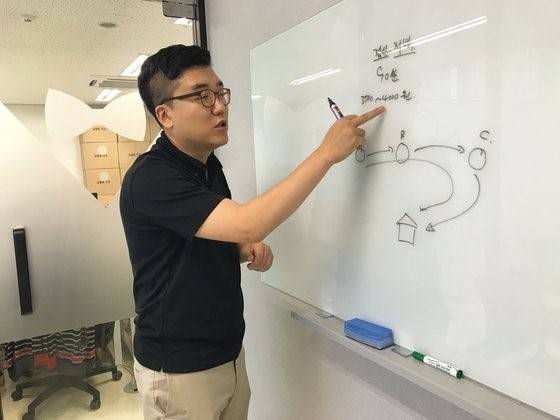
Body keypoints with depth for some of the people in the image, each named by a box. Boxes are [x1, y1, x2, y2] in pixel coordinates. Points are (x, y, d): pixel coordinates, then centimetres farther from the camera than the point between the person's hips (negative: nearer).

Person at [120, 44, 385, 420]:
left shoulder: (210, 164, 4)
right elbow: (248, 224, -35)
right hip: (179, 370, -7)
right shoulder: (150, 177, -23)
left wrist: (248, 250, -6)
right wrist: (327, 152, -30)